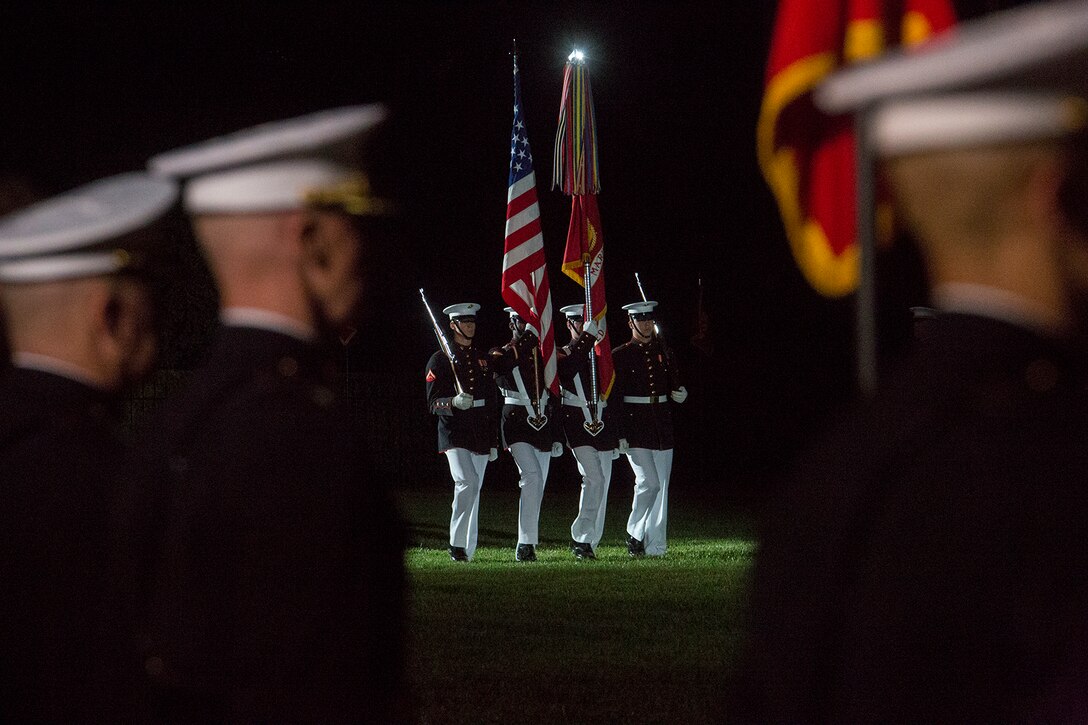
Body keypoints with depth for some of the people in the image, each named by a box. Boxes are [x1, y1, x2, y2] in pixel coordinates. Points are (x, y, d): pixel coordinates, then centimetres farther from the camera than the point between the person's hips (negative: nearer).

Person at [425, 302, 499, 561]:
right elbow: (433, 403, -6)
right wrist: (454, 402, -27)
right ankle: (457, 544, -17)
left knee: (474, 491, 5)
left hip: (480, 436, 5)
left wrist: (494, 442, 15)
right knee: (466, 483, -22)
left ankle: (467, 549, 11)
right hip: (454, 432, -5)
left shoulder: (482, 360, 17)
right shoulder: (440, 360, 0)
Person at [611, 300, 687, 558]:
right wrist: (619, 434, -12)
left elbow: (674, 386, 20)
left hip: (662, 427, 5)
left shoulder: (664, 353, 11)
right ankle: (634, 533, 7)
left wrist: (679, 394, -5)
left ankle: (655, 546, 5)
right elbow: (614, 398, -6)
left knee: (661, 486, 1)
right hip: (634, 426, -4)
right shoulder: (620, 356, -2)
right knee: (648, 481, -14)